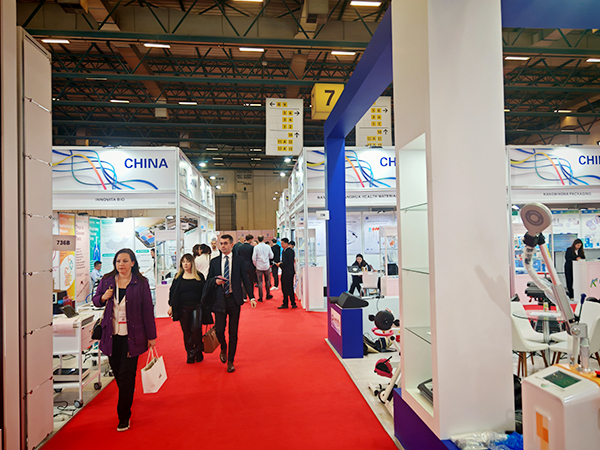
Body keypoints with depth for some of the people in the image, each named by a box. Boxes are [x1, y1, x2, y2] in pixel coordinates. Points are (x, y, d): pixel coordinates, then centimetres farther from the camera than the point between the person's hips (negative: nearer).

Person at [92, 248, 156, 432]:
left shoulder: (140, 283, -5)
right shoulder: (107, 280, 3)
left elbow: (147, 310, -3)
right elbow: (95, 300, 16)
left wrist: (151, 336, -2)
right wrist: (103, 298, -9)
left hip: (131, 336, -3)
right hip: (112, 335, 4)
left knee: (126, 375, -3)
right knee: (117, 374, 12)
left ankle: (124, 416, 10)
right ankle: (126, 402, 38)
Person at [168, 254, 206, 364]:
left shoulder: (199, 276, 4)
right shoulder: (178, 277, 7)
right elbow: (173, 292, 10)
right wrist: (171, 306, 5)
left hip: (197, 307, -2)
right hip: (183, 308, 2)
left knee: (196, 329, -14)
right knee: (186, 332, 6)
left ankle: (198, 351, 9)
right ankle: (190, 354, 18)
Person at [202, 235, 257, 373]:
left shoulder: (239, 260, 2)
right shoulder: (214, 262, 8)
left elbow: (245, 279, 0)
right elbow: (209, 280, 14)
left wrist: (252, 297, -10)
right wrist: (215, 281, -10)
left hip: (234, 299, -1)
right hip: (219, 300, 1)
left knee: (233, 333, 5)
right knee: (219, 330, -4)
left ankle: (230, 361, 21)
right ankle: (223, 348, 30)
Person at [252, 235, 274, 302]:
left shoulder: (256, 247, -9)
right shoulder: (268, 247, -4)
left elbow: (254, 258, -9)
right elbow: (271, 256, 3)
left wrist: (255, 265, 7)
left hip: (259, 267, -1)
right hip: (266, 266, 1)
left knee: (260, 282, 3)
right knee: (267, 281, 14)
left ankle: (260, 297, 5)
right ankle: (268, 295, 23)